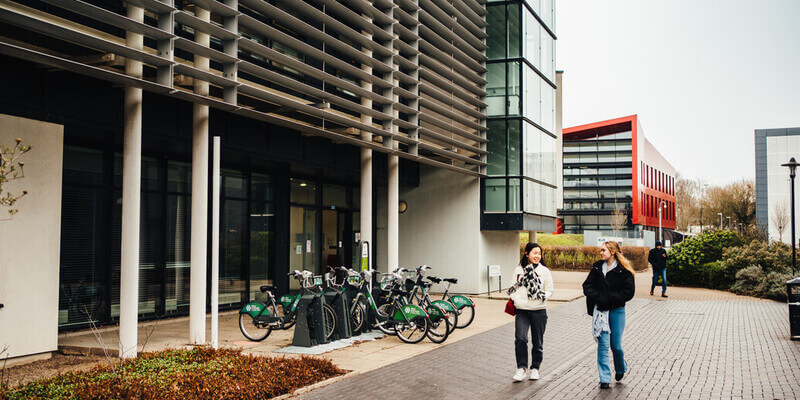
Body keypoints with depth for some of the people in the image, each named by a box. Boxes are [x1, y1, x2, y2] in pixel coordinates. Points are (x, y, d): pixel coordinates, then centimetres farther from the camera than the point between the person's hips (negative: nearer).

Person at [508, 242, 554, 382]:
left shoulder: (544, 271, 2)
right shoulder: (519, 270, 6)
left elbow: (549, 290, 5)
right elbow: (513, 289, 8)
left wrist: (543, 297, -14)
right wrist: (517, 300, -11)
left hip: (538, 311, 0)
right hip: (521, 311, 0)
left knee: (537, 342, 8)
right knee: (520, 338, -17)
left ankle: (535, 368, 25)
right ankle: (521, 368, -5)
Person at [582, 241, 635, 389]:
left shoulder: (623, 270, -5)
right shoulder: (597, 267, 7)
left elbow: (629, 292, -9)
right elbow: (587, 286, 5)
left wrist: (609, 298, -15)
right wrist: (598, 297, -12)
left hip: (617, 310, -2)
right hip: (600, 309, 2)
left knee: (616, 345, 4)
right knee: (603, 344, -2)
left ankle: (621, 368, 35)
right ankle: (605, 379, 5)